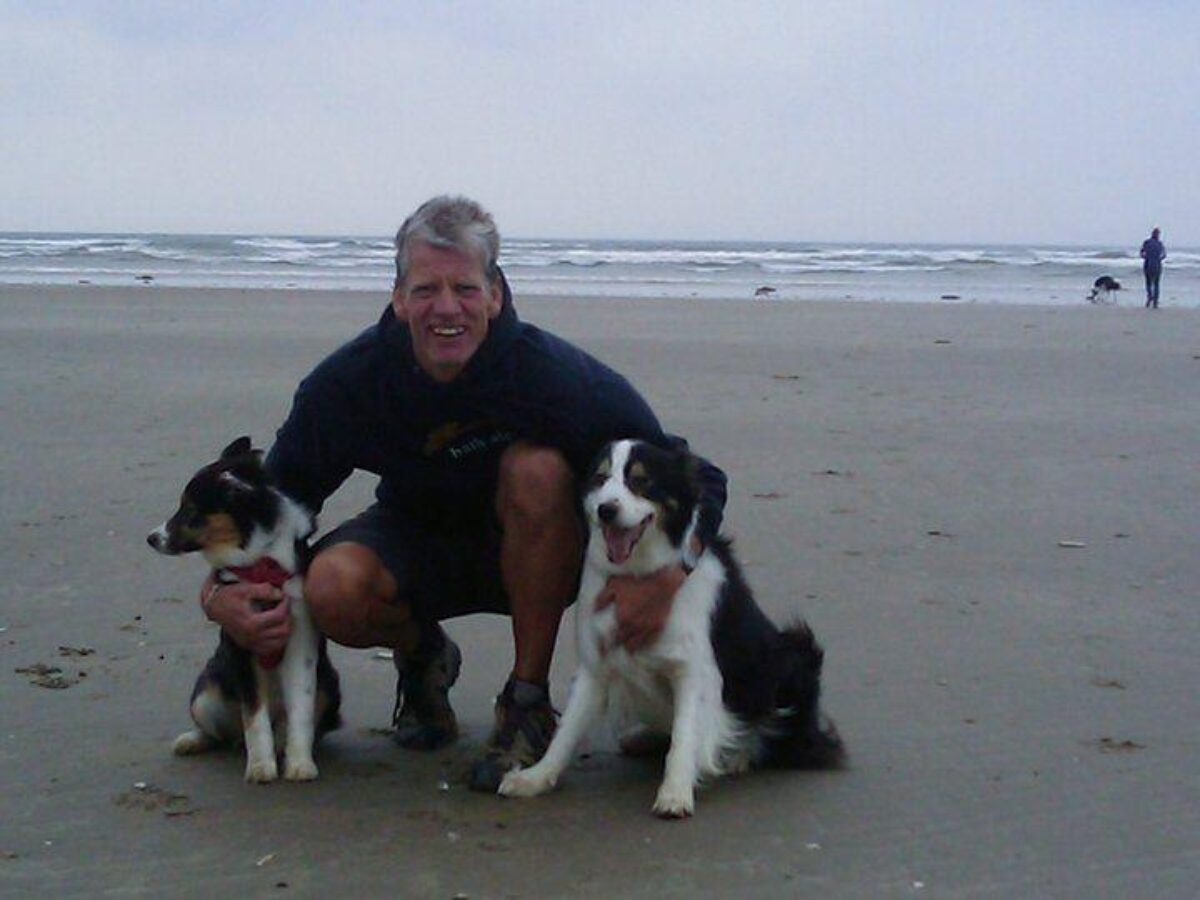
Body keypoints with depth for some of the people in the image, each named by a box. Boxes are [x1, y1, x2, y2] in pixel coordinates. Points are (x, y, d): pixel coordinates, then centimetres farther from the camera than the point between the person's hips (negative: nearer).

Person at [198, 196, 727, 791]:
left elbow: (696, 479, -24)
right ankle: (422, 657, 9)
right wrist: (219, 592, -28)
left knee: (537, 467, -34)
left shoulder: (552, 372, -28)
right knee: (331, 589, -31)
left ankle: (529, 701, -17)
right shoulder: (348, 381, -20)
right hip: (416, 537, 2)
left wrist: (667, 573, -43)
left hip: (529, 557, -1)